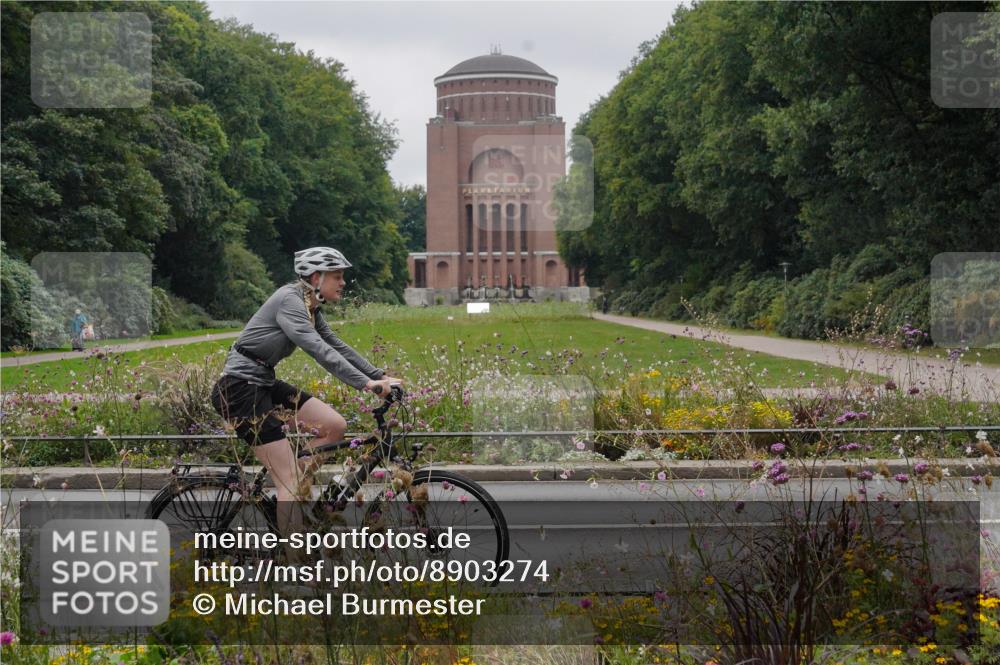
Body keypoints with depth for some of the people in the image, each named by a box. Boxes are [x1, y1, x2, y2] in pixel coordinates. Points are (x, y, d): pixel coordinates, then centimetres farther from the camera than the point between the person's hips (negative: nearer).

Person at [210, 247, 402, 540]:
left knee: (335, 425, -3)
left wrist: (381, 376, 7)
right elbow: (319, 351, -28)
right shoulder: (289, 301, -18)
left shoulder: (310, 309, 11)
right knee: (291, 478, -12)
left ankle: (292, 490, 8)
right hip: (239, 387, -9)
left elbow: (338, 347, 15)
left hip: (264, 383, 9)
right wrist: (366, 383, -32)